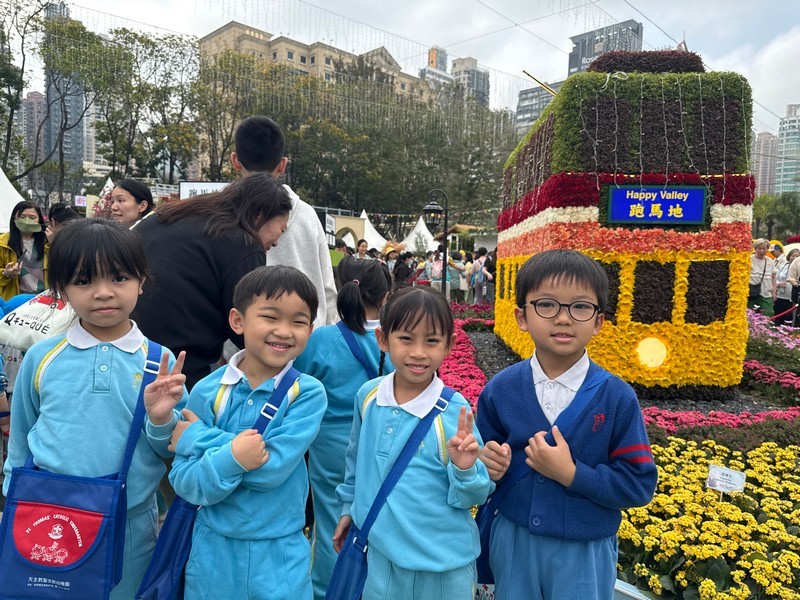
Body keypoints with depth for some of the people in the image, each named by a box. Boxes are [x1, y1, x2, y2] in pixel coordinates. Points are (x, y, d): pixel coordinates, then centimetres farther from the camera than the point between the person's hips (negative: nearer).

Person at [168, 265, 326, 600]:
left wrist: (197, 438, -17)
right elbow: (185, 484, -11)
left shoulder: (308, 394, -14)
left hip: (280, 553, -2)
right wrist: (233, 457, -29)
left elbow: (272, 467, -24)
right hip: (213, 547, 2)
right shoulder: (207, 390, -8)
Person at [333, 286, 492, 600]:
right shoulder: (368, 395, -8)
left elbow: (472, 497, -11)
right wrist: (349, 507, 18)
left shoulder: (454, 411, -19)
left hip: (443, 564, -2)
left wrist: (464, 469, -30)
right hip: (379, 554, 3)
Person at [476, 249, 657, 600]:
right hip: (513, 543, 2)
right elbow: (485, 453, 3)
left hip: (584, 553, -1)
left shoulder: (617, 398, -13)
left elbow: (640, 485, -11)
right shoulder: (500, 389, -8)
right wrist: (489, 463, -19)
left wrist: (571, 473, -22)